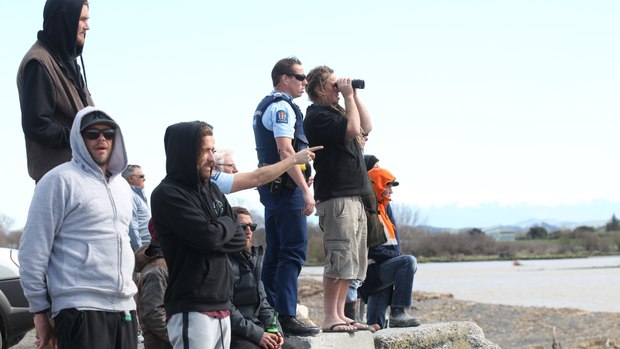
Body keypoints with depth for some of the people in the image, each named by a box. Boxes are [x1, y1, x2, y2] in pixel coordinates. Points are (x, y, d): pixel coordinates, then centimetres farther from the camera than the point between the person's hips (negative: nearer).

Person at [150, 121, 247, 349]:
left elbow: (239, 239, 12)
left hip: (221, 306, 8)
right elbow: (208, 235, -17)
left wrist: (218, 229, -6)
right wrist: (227, 223, 3)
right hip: (191, 310, -8)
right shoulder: (168, 194, -8)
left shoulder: (211, 190, 16)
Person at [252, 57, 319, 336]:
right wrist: (306, 190, -24)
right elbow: (285, 151, -22)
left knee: (275, 252, 12)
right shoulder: (282, 107, -13)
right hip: (286, 186, -10)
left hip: (271, 186, 10)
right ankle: (286, 316, -16)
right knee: (294, 251, -11)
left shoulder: (265, 106, 19)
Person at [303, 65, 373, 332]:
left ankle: (340, 315, 12)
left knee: (353, 263, 10)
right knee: (341, 260, -14)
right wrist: (348, 96, -11)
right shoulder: (317, 116, -10)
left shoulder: (336, 111, 20)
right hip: (336, 197, -10)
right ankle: (330, 318, -13)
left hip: (354, 196, 10)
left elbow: (366, 127, 25)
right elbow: (352, 129, -21)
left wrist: (354, 96, 16)